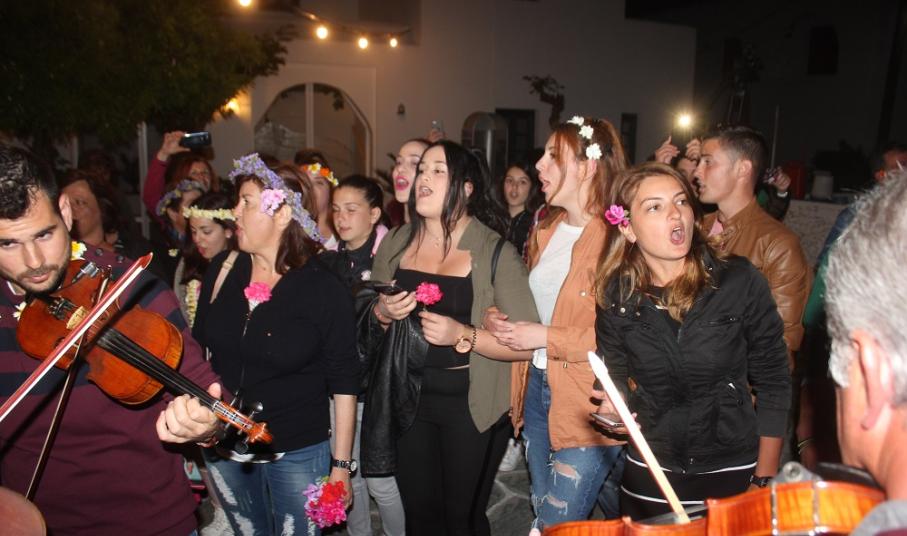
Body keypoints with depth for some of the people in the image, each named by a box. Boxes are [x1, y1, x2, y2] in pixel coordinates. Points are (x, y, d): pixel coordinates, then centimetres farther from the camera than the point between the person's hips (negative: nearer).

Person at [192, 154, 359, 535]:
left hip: (297, 452, -4)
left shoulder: (323, 289, -15)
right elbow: (197, 345, 8)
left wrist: (341, 465, -8)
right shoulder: (222, 270, -3)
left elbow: (344, 384, -10)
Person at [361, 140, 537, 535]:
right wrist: (381, 315, -6)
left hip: (470, 404, -3)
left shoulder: (495, 252, -9)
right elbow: (367, 330, 15)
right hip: (407, 399, 4)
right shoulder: (395, 244, 4)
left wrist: (463, 334, -24)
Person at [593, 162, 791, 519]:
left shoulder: (741, 282, -15)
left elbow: (773, 384, -7)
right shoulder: (616, 296, -9)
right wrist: (617, 406, -17)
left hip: (733, 473, -1)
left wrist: (764, 481, -5)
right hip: (649, 474, 2)